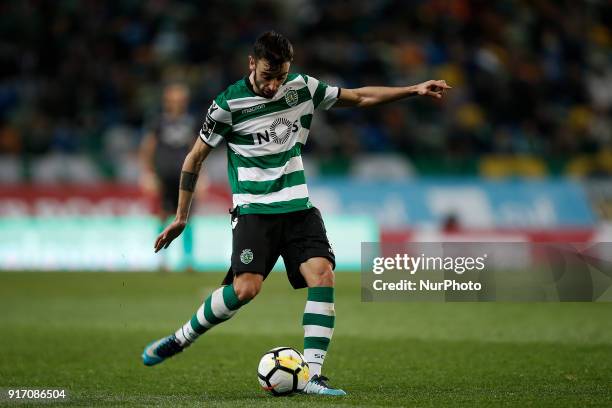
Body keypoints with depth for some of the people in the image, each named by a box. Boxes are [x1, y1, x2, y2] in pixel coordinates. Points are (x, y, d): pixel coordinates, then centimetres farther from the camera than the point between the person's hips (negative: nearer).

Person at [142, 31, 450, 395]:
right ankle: (181, 339, 1)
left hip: (298, 206, 4)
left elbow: (359, 97, 16)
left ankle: (312, 373, -16)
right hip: (254, 208, -4)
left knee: (323, 274, -17)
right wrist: (181, 217, 4)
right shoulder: (229, 103, -8)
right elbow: (195, 158, 2)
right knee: (246, 287, -22)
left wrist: (413, 90, 10)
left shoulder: (302, 87, 3)